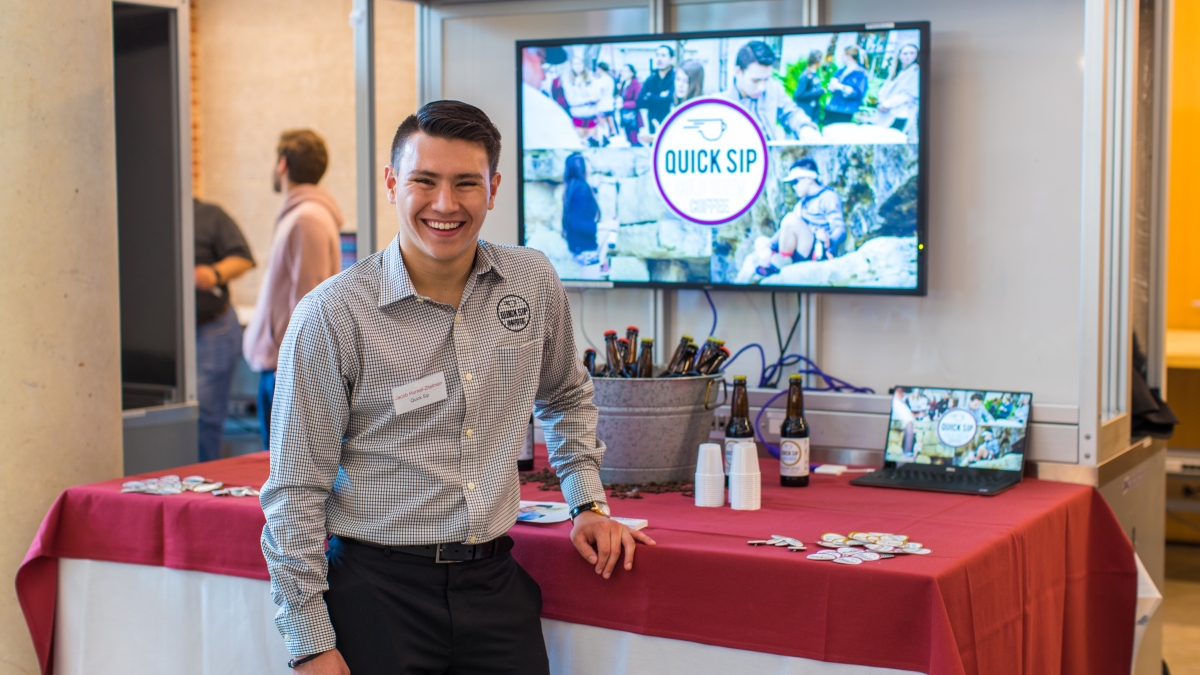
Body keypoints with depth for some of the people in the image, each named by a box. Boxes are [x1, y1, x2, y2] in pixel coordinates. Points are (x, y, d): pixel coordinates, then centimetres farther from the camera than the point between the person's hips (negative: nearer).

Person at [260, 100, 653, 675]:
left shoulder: (534, 284, 2)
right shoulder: (332, 315, -11)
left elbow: (566, 398, 24)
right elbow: (296, 493, -9)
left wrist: (588, 504, 14)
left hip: (495, 583, 4)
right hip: (378, 593, -3)